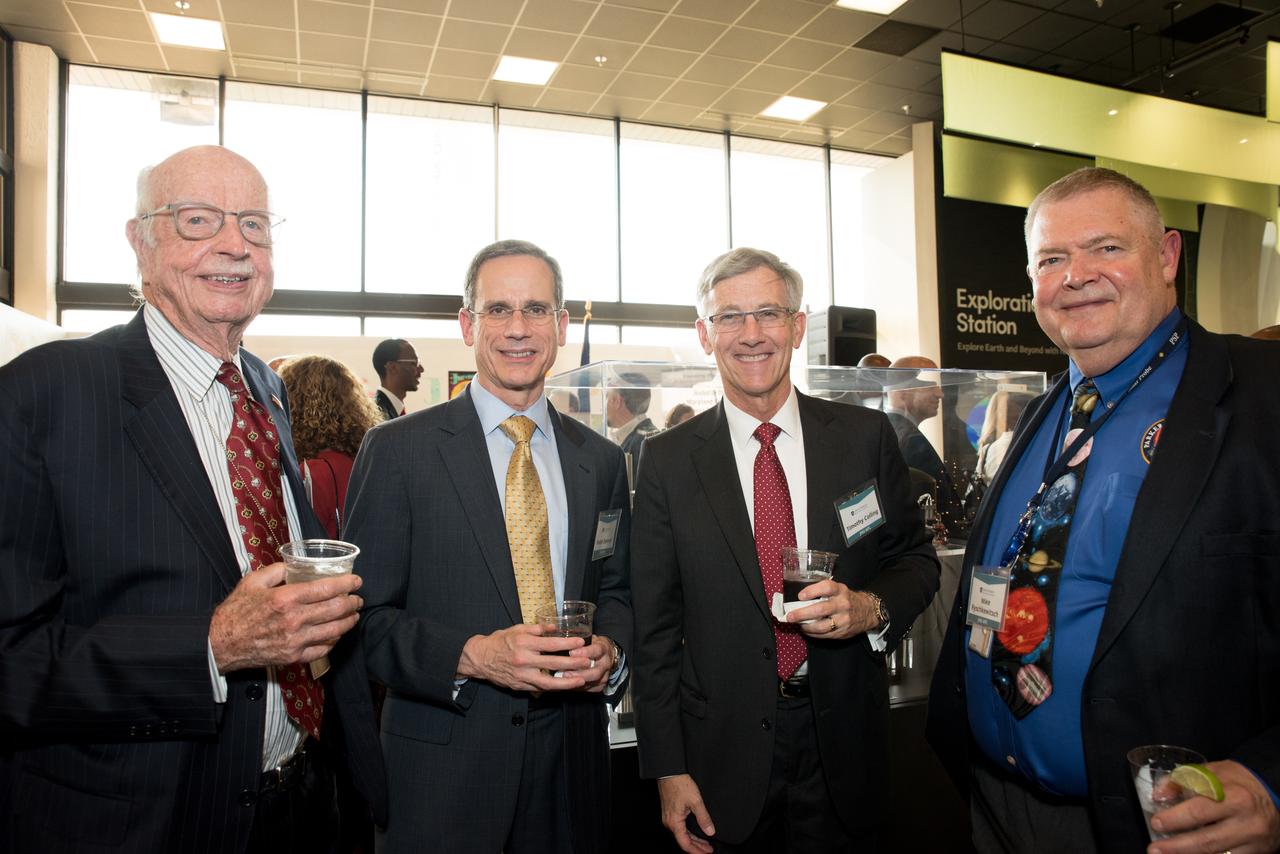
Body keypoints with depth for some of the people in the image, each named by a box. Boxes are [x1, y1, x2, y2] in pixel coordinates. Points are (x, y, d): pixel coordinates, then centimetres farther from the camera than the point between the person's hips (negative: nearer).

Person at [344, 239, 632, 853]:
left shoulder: (602, 460, 6)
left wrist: (609, 651, -8)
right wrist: (471, 656, -21)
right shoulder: (396, 450, -6)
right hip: (444, 765, -3)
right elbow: (364, 615, -8)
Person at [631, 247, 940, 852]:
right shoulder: (668, 460, -6)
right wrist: (668, 770, -5)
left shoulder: (866, 436, -3)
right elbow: (655, 627, -4)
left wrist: (871, 607, -16)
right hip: (722, 752, -1)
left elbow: (917, 560, 6)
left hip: (844, 741, 1)